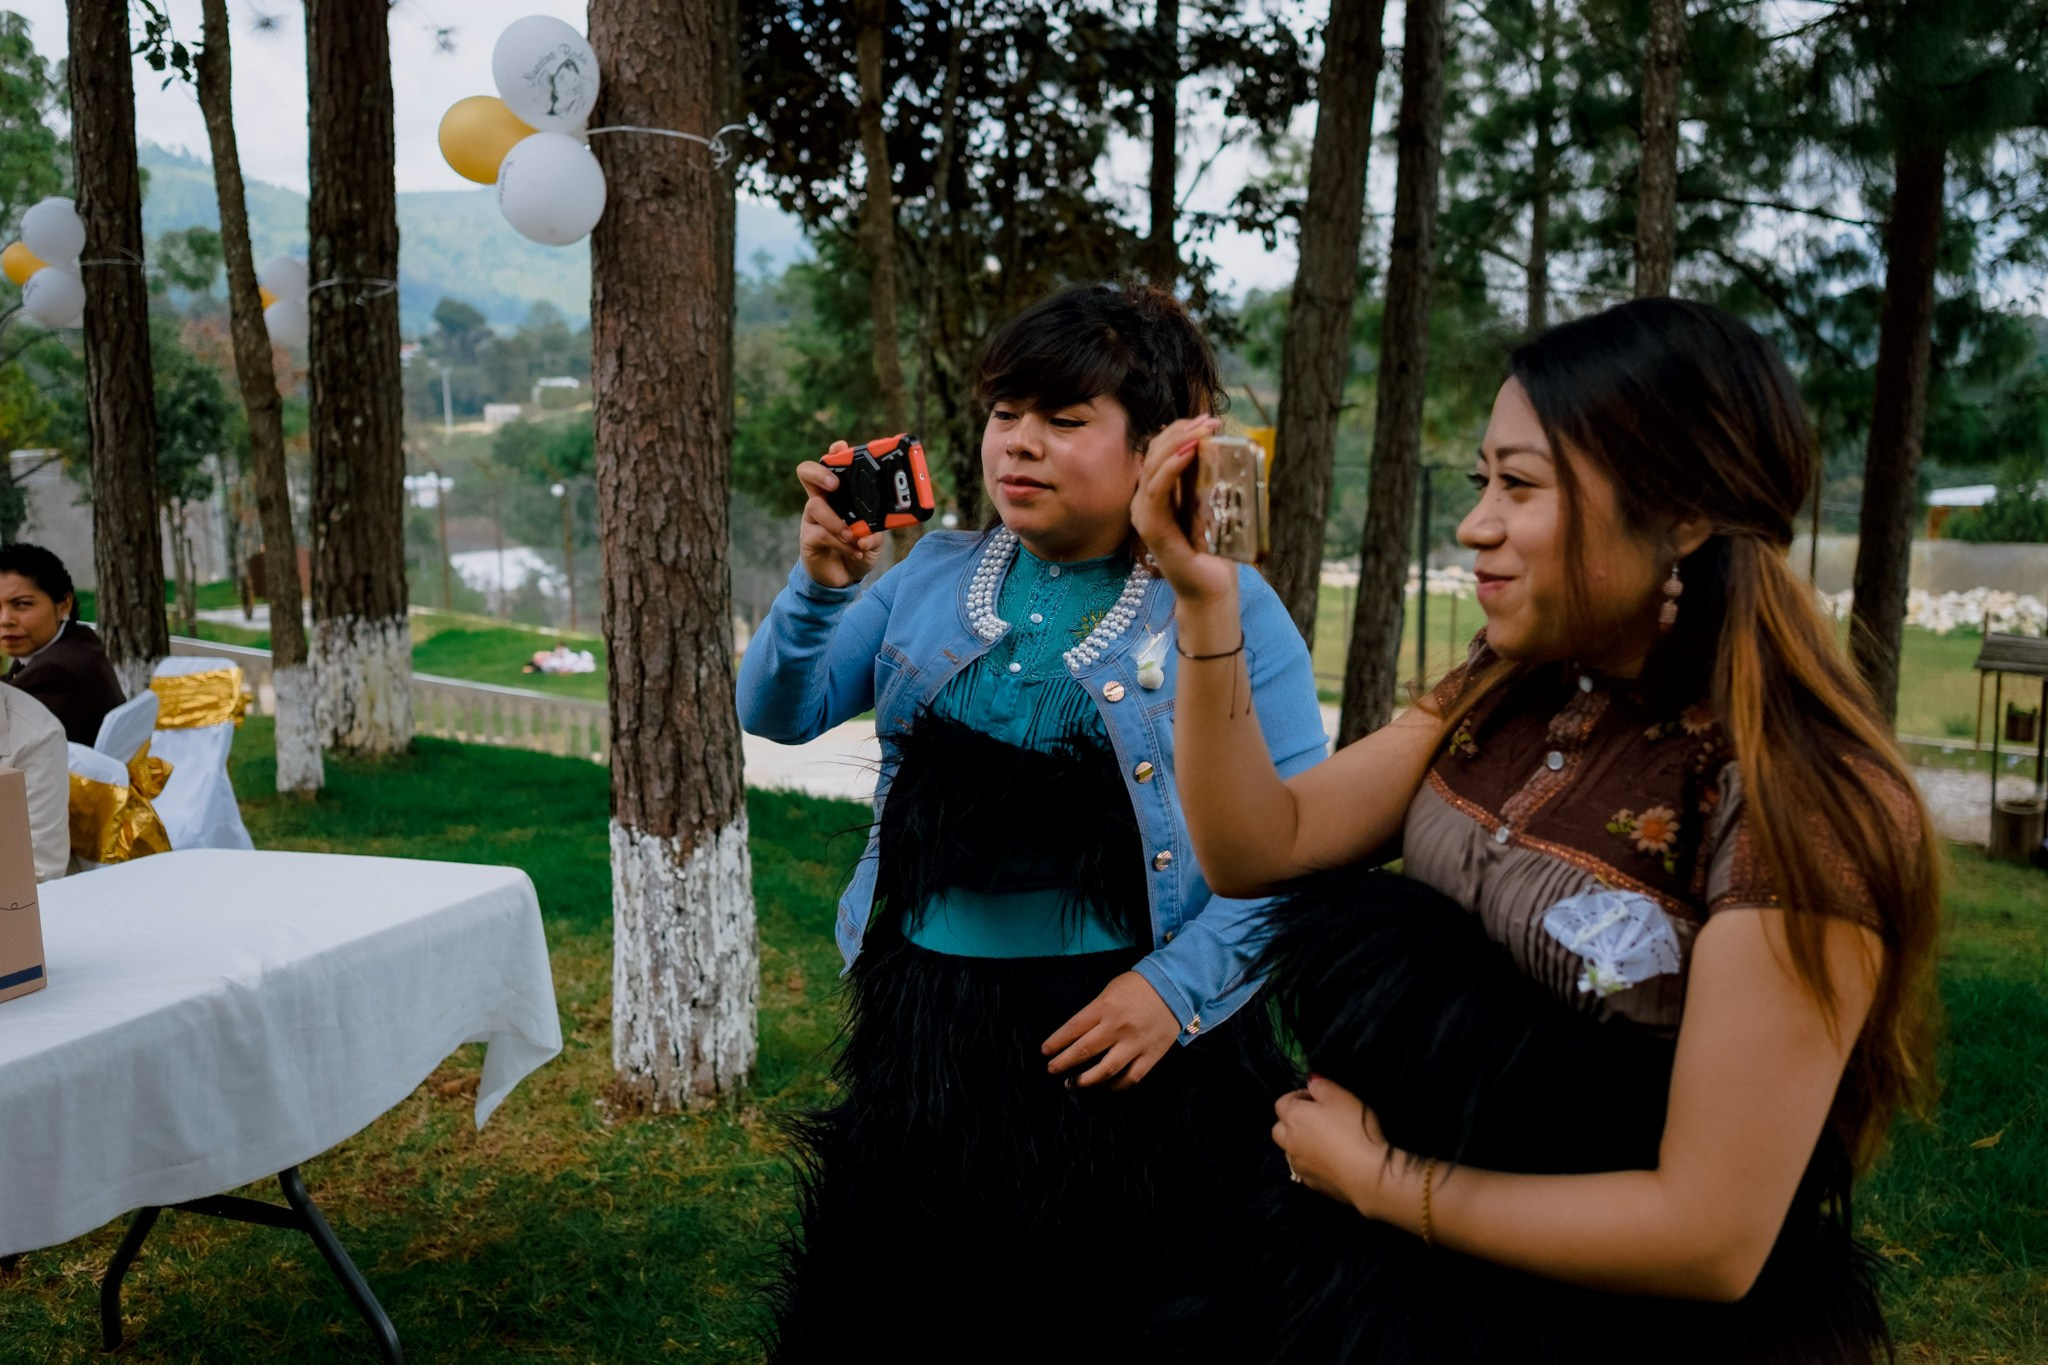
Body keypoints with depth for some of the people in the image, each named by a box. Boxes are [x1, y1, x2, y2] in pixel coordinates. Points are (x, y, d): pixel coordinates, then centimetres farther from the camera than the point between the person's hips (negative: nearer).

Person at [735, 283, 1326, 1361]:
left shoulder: (1228, 607, -6)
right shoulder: (933, 576, 6)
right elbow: (776, 713, 2)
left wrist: (1180, 985, -18)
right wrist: (821, 585, -15)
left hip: (1127, 1041, -3)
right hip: (925, 1025, 4)